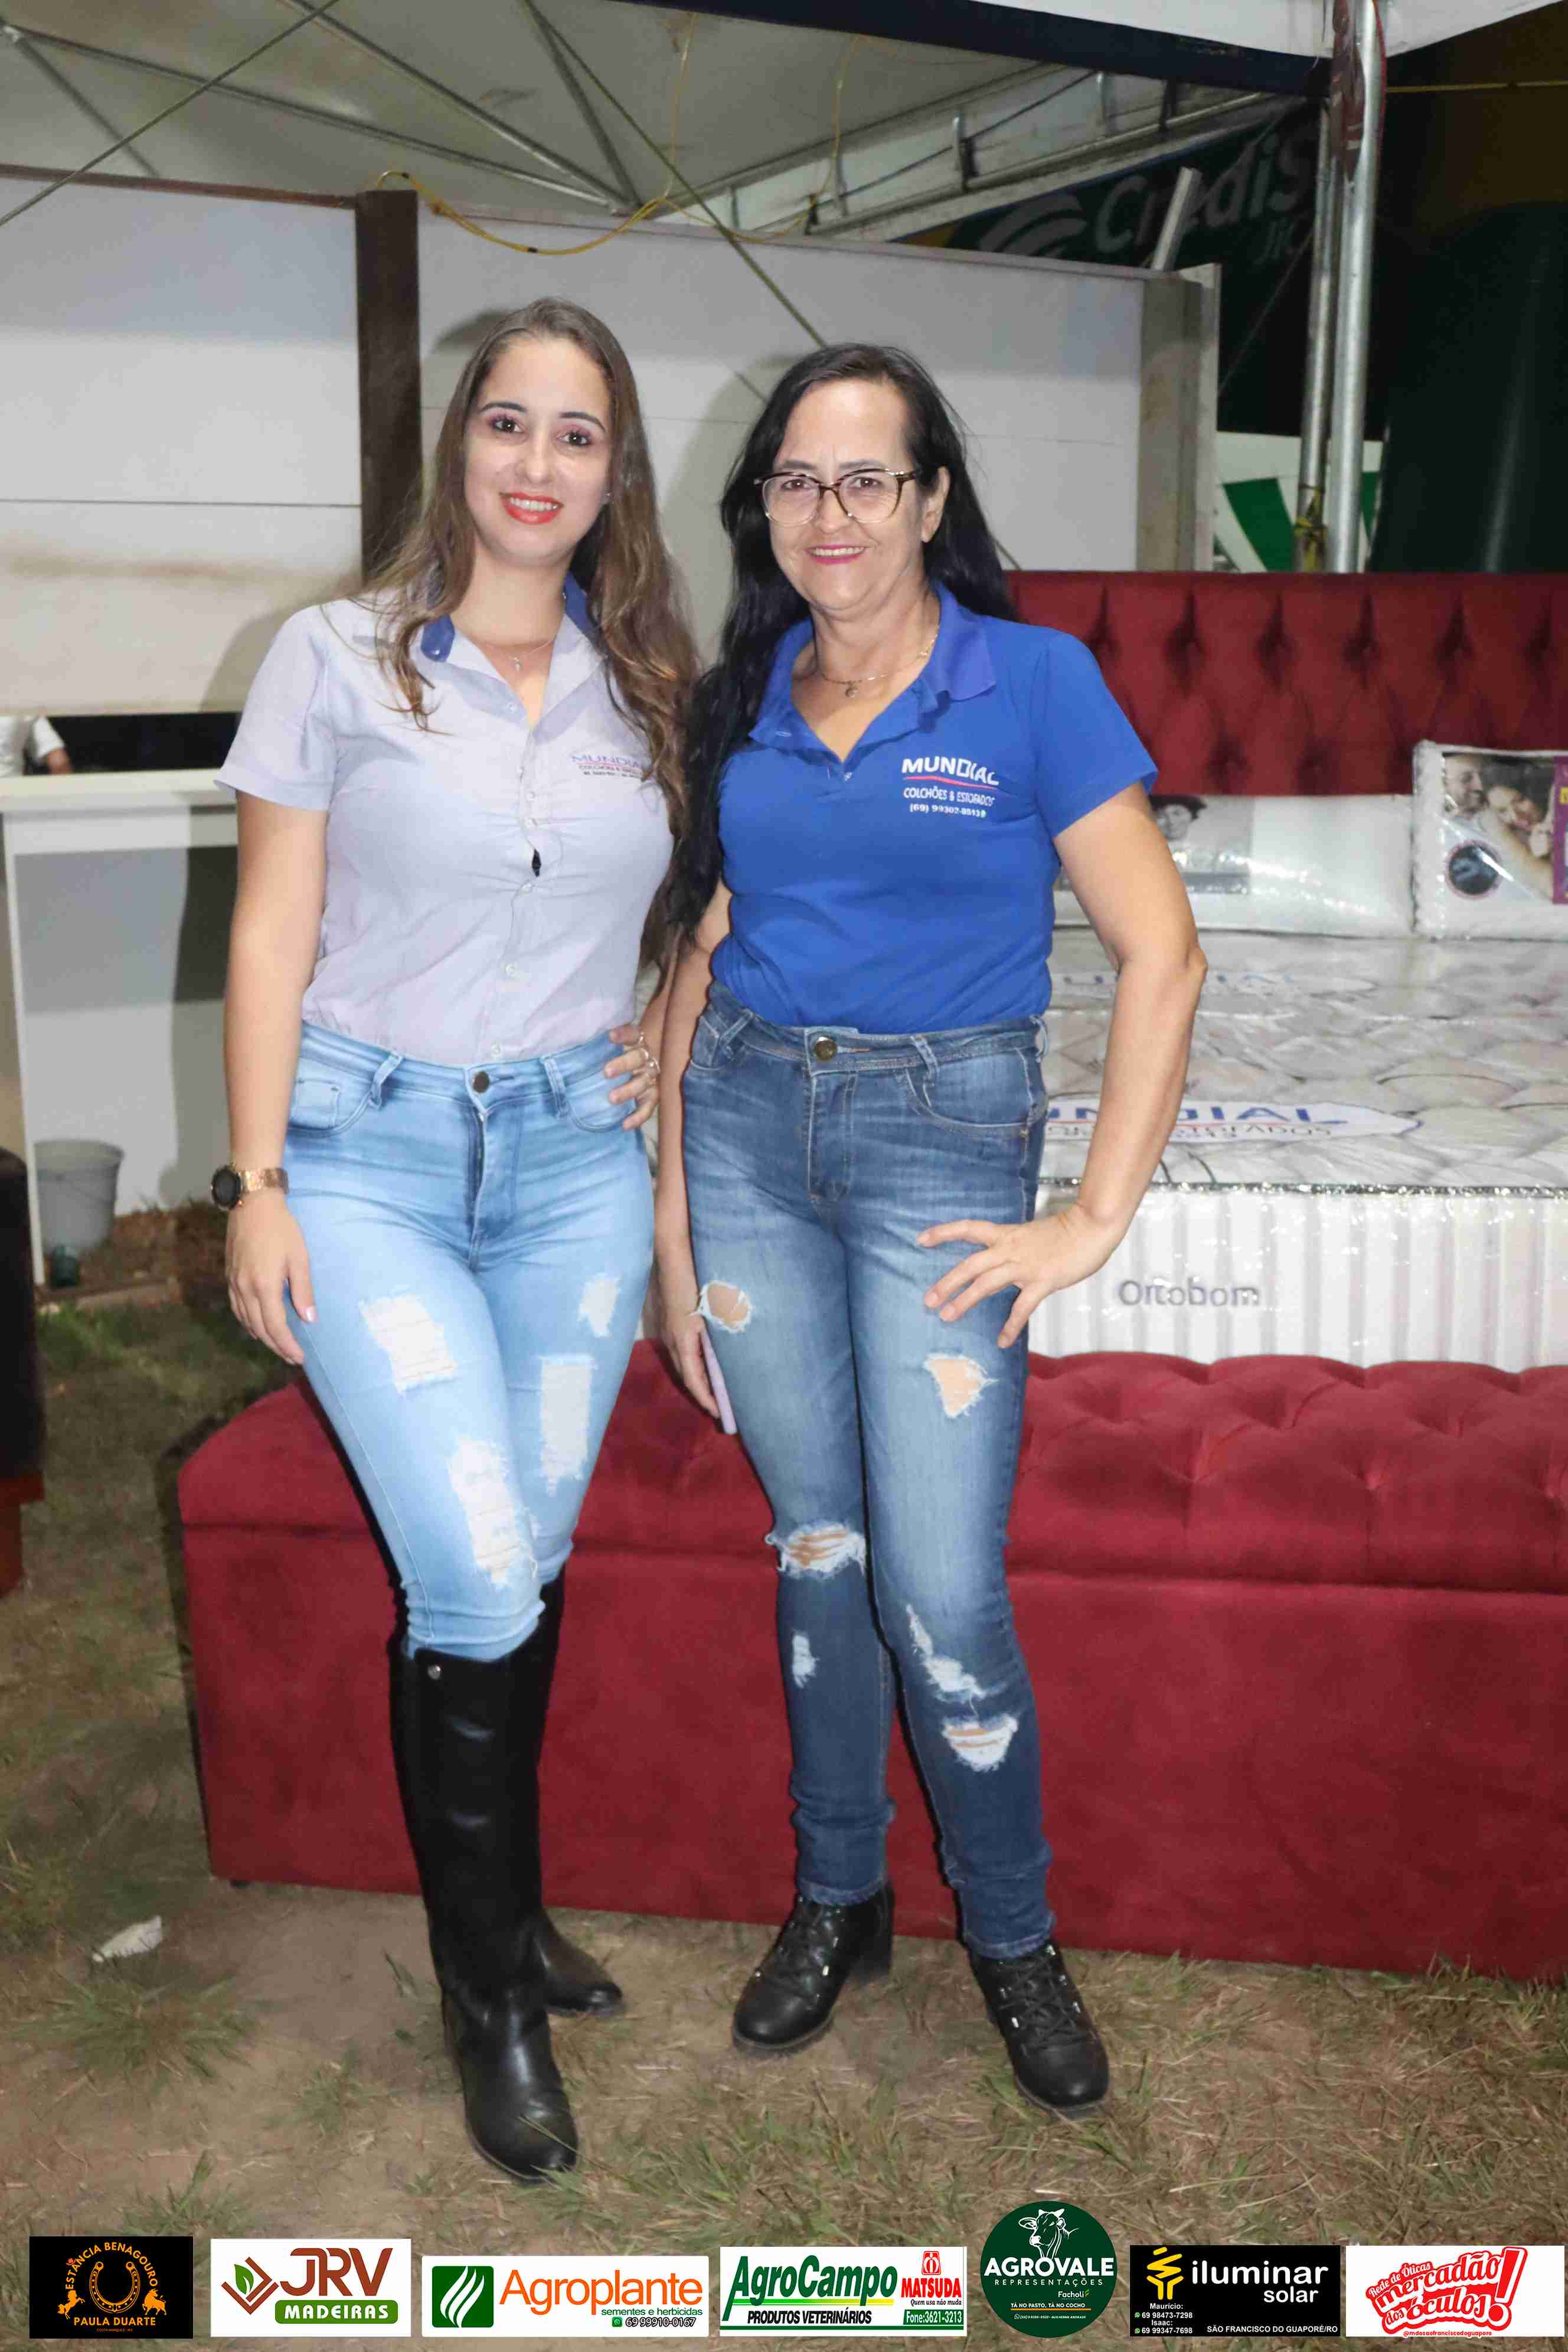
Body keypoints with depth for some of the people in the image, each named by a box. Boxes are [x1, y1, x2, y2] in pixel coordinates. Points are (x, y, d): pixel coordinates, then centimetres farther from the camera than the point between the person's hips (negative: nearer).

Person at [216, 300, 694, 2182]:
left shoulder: (653, 687, 7)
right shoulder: (339, 657, -1)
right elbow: (270, 937, -2)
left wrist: (685, 1026, 7)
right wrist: (256, 1184, -6)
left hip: (576, 1156, 3)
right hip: (371, 1147, -3)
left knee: (522, 1567, 7)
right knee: (479, 1579, -11)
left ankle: (502, 1908, 31)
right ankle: (492, 1984, 12)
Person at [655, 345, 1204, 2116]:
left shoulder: (1032, 682, -6)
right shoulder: (743, 703, 8)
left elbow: (1161, 957, -8)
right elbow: (702, 961, 11)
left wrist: (1095, 1220, -10)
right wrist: (673, 1234, 7)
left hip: (942, 1136, -4)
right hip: (748, 1123, 4)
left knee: (943, 1601, -6)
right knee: (813, 1543, 12)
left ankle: (1014, 1934, 21)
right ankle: (838, 1897, 32)